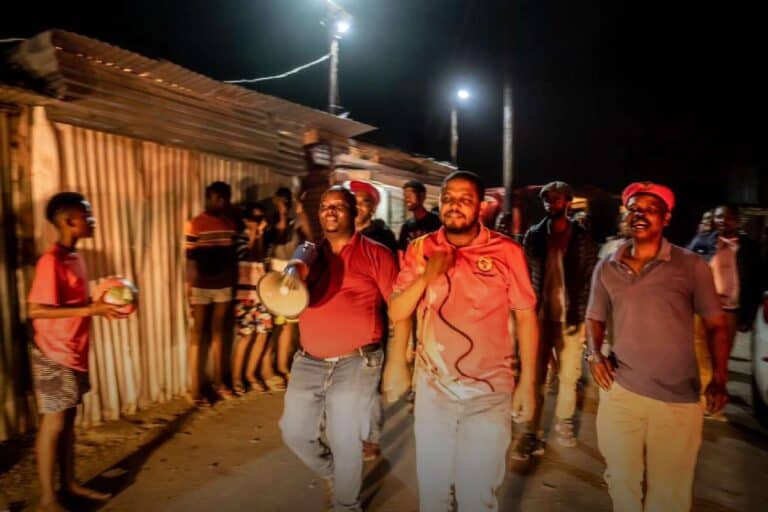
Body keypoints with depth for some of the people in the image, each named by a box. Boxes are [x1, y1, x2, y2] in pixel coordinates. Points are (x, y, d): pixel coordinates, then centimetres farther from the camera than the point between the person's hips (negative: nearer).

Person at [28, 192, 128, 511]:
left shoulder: (75, 257, 8)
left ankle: (69, 484, 31)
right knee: (53, 424, 2)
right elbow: (37, 309, -24)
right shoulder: (51, 261, -19)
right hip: (53, 356, -8)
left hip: (73, 353, 9)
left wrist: (100, 305, 2)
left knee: (69, 420, 17)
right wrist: (91, 309, -26)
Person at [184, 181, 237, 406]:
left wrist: (234, 284, 10)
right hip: (201, 288, -5)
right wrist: (189, 290, -12)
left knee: (218, 334, 14)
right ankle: (195, 390, 9)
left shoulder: (230, 225, 9)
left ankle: (218, 382, 25)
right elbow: (191, 260, -9)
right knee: (197, 337, 3)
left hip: (224, 286, 5)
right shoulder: (195, 224, -7)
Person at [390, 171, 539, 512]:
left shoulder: (507, 251, -10)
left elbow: (526, 317, -4)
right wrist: (425, 278, -19)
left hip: (490, 392, -2)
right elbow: (396, 313, -2)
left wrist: (527, 383, -4)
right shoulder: (420, 249, -2)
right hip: (432, 388, 3)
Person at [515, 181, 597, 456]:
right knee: (535, 377, 3)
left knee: (569, 376, 12)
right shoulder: (534, 235, 4)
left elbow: (590, 279, 1)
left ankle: (564, 423, 32)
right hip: (540, 316, 0)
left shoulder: (583, 237, 2)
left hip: (571, 318, 0)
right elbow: (526, 276, 3)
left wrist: (582, 315, -7)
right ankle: (531, 433, 11)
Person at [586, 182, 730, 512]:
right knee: (621, 480, 18)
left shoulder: (691, 266, -5)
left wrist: (719, 379, -12)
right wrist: (594, 353, -6)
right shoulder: (606, 268, 2)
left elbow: (716, 325, 0)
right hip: (619, 391, 2)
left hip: (678, 399, -2)